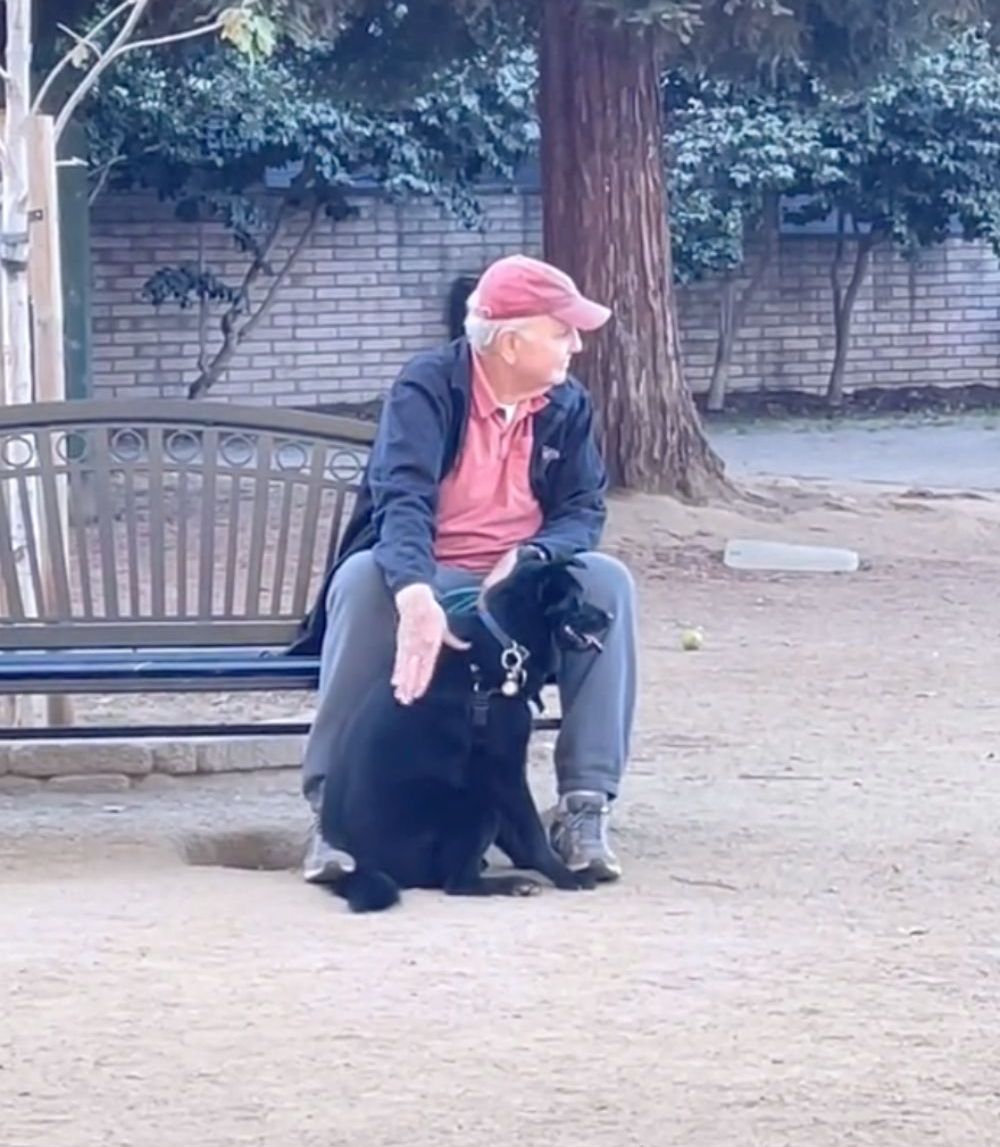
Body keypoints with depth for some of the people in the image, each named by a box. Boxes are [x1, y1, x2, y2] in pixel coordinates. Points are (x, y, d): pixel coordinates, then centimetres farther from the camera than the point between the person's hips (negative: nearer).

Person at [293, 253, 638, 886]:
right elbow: (401, 497, -29)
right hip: (422, 579, -4)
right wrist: (416, 599, -48)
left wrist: (532, 557, -28)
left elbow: (584, 511, -3)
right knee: (363, 580, -36)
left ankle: (586, 807, -26)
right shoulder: (429, 386, -14)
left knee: (607, 581, -25)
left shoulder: (568, 405, 2)